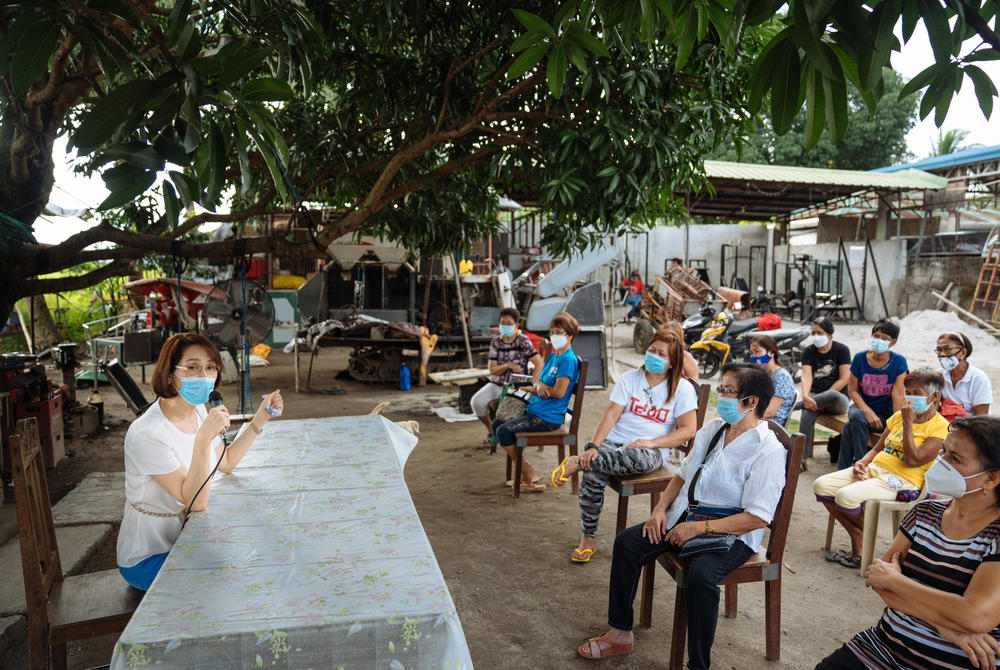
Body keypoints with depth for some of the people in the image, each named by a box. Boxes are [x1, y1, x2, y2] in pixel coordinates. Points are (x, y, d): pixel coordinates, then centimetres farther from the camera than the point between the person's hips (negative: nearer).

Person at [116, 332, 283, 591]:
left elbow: (226, 463, 10)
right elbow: (195, 502, -29)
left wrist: (259, 420, 1)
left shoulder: (197, 410, -3)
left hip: (184, 538, 7)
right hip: (148, 560, -7)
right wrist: (203, 438, -41)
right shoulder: (146, 434, -29)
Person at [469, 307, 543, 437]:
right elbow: (492, 370, -1)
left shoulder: (523, 341, -7)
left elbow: (539, 363, -13)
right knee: (477, 402, -20)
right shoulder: (496, 342, 3)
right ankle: (491, 429, 8)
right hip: (495, 384, 4)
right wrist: (508, 365, -21)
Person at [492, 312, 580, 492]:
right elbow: (538, 381, 13)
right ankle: (523, 470, 12)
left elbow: (559, 392, -21)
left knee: (504, 431, -18)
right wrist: (538, 386, -15)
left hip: (547, 418, -10)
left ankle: (526, 471, -2)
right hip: (534, 410, 10)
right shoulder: (552, 356, 15)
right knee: (496, 424, 10)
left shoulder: (568, 359, -15)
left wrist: (533, 387, -6)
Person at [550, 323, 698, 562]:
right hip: (615, 442, 2)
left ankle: (578, 462, -23)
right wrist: (594, 446, -15)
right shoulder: (631, 378, 7)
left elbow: (688, 429, -5)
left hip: (652, 450, -2)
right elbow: (611, 414, 0)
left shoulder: (683, 389, 2)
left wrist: (652, 442, -17)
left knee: (639, 459, -40)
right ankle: (588, 539, -10)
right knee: (593, 476, -28)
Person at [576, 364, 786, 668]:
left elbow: (758, 517, -21)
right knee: (627, 542, -7)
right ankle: (620, 634, 6)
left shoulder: (768, 450, -16)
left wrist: (699, 528, -22)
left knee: (700, 575, -35)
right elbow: (682, 474, 17)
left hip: (731, 532, -7)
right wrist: (661, 508, 1)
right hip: (686, 516, 7)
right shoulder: (711, 430, 8)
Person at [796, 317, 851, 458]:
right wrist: (806, 395, -27)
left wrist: (825, 397, -15)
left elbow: (844, 379, -7)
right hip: (816, 395, 2)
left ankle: (795, 405, -25)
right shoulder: (809, 351, 8)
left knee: (833, 396, -41)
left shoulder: (841, 349, 1)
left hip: (838, 400, -2)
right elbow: (806, 376, -7)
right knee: (808, 414, -34)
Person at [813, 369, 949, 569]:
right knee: (821, 485, -11)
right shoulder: (899, 416, 16)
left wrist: (908, 423, -16)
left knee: (846, 496, -29)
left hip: (902, 480, -8)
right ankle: (856, 537, -1)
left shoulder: (940, 426, -6)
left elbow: (912, 460, -18)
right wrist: (862, 463, 0)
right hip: (874, 469, 8)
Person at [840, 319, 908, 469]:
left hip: (886, 412, -2)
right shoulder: (860, 358, 0)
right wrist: (868, 412, -14)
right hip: (862, 407, 2)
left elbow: (897, 394, -12)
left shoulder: (899, 362, -5)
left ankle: (844, 467, -14)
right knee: (857, 418, -35)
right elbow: (852, 390, 1)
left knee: (850, 426, -29)